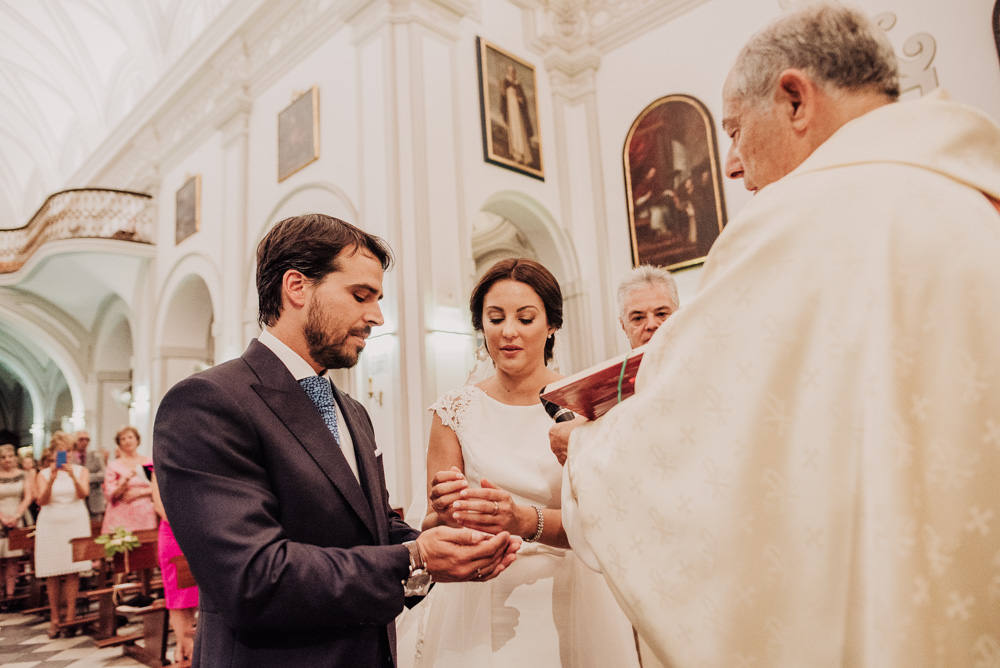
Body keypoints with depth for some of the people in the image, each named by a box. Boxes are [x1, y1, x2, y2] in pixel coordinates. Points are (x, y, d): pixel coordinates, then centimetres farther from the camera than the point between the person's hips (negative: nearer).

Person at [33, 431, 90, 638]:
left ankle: (70, 616, 1)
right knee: (52, 574, 1)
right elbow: (42, 500, -8)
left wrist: (72, 476, -26)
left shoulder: (80, 470, 5)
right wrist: (52, 480, -23)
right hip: (50, 525, 1)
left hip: (76, 523, 0)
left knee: (73, 572, -4)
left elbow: (83, 493, -10)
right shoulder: (43, 474, 5)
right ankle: (54, 617, 10)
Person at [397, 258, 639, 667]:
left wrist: (526, 521, -34)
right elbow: (431, 528, -5)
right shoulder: (455, 411, -5)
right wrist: (446, 515, -28)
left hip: (570, 599, 0)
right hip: (479, 603, 1)